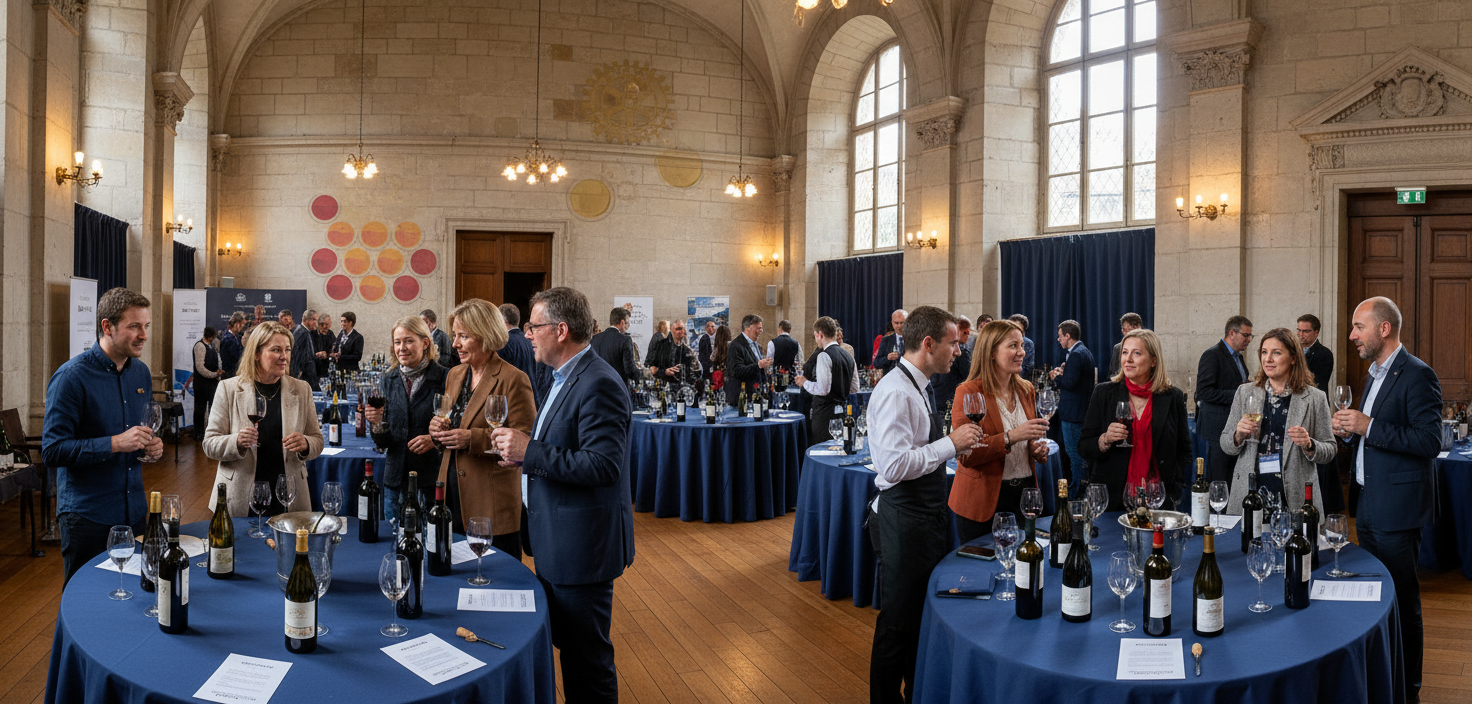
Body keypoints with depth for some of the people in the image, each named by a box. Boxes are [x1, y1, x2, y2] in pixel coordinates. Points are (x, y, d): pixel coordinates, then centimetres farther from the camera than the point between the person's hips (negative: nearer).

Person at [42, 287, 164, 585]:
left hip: (134, 510, 6)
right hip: (87, 515, -6)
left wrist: (151, 446, 0)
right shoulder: (72, 376, -13)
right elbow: (53, 451, -17)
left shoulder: (141, 372, 8)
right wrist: (115, 444, -25)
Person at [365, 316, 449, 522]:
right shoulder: (388, 381, 8)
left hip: (434, 481, -4)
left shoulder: (445, 379, -6)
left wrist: (435, 440, -18)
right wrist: (377, 424, -12)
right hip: (396, 480, 4)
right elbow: (383, 443, 8)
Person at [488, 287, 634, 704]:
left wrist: (530, 453, -25)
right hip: (558, 543, 11)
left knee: (587, 658, 1)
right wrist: (521, 448, 6)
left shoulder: (598, 384, -21)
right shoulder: (565, 378, 13)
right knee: (565, 646, 21)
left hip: (582, 545, -11)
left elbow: (603, 464, -28)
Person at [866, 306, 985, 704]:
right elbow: (895, 465, -29)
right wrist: (951, 443, -23)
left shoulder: (915, 388, 11)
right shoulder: (895, 392, -21)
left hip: (927, 515, 10)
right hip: (903, 520, -10)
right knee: (899, 623, 2)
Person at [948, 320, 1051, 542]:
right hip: (984, 501, -5)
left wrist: (1038, 449, 1)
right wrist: (1010, 437, -26)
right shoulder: (968, 392, -11)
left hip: (1025, 495, 6)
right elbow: (965, 455, -17)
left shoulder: (1026, 390, 10)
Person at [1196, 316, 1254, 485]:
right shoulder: (1212, 355, -10)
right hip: (1218, 427, -9)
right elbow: (1204, 391, -18)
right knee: (1219, 479, -7)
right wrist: (1234, 395, -22)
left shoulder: (1238, 356, 19)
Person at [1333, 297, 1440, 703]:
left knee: (1402, 599, 1)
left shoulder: (1417, 375, -15)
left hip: (1397, 508, -9)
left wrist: (1369, 427, -24)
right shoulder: (1374, 374, 15)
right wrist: (1349, 431, 5)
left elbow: (1430, 441, -22)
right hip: (1369, 503, 9)